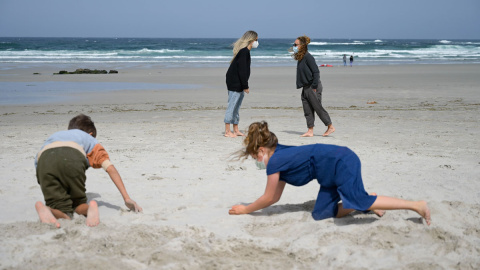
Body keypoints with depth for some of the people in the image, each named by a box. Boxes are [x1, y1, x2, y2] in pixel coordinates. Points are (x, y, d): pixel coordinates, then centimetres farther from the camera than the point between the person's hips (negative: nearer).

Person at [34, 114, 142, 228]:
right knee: (79, 204, 18)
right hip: (72, 158, -2)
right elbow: (110, 168, 21)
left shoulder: (52, 137, 46)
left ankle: (46, 210, -31)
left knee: (65, 214, 2)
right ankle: (90, 208, -17)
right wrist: (127, 198, 18)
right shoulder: (89, 139, 36)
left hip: (44, 160, 2)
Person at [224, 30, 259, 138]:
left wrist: (244, 85, 19)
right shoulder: (244, 51, -17)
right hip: (235, 84, -10)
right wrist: (245, 86, -18)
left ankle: (236, 130, 20)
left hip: (238, 84, 10)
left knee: (237, 106, 14)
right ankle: (227, 131, -3)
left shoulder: (244, 51, 15)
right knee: (232, 106, -6)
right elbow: (242, 70, -21)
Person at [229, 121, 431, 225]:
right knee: (320, 214, 4)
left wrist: (245, 210, 12)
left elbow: (268, 198, -1)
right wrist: (248, 207, 25)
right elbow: (275, 197, 23)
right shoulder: (280, 155, 16)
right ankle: (369, 205, 7)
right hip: (332, 174, 10)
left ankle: (417, 205, -23)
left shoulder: (274, 161, -11)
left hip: (342, 162, -10)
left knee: (358, 201, -27)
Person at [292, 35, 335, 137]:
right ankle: (310, 131, 11)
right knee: (307, 110, 7)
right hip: (305, 88, 9)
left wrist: (314, 87, -19)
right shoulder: (300, 58, 12)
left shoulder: (308, 57, -15)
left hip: (312, 87, -9)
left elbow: (316, 71, -18)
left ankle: (330, 127, 9)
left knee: (318, 107, -3)